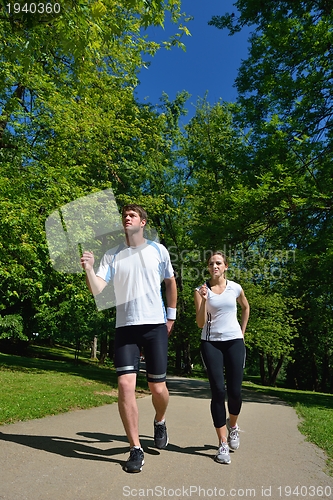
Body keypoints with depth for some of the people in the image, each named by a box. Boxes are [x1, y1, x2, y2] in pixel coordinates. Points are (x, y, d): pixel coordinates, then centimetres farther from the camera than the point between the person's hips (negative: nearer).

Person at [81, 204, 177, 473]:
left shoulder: (158, 250, 3)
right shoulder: (112, 255, 4)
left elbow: (171, 282, 14)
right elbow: (97, 290, -5)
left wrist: (171, 315, 14)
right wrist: (89, 269, -22)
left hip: (155, 325, 0)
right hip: (125, 327, 1)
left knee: (158, 388, 5)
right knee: (125, 384, -8)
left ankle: (160, 422, 40)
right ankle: (136, 449, 11)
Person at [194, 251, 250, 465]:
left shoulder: (235, 288, 2)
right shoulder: (201, 290, -3)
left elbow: (246, 307, 22)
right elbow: (200, 323, -8)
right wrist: (203, 300, -22)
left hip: (234, 342, 1)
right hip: (211, 343, -1)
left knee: (235, 391, 1)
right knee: (218, 391, -5)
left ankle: (233, 425, 34)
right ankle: (223, 443, 10)